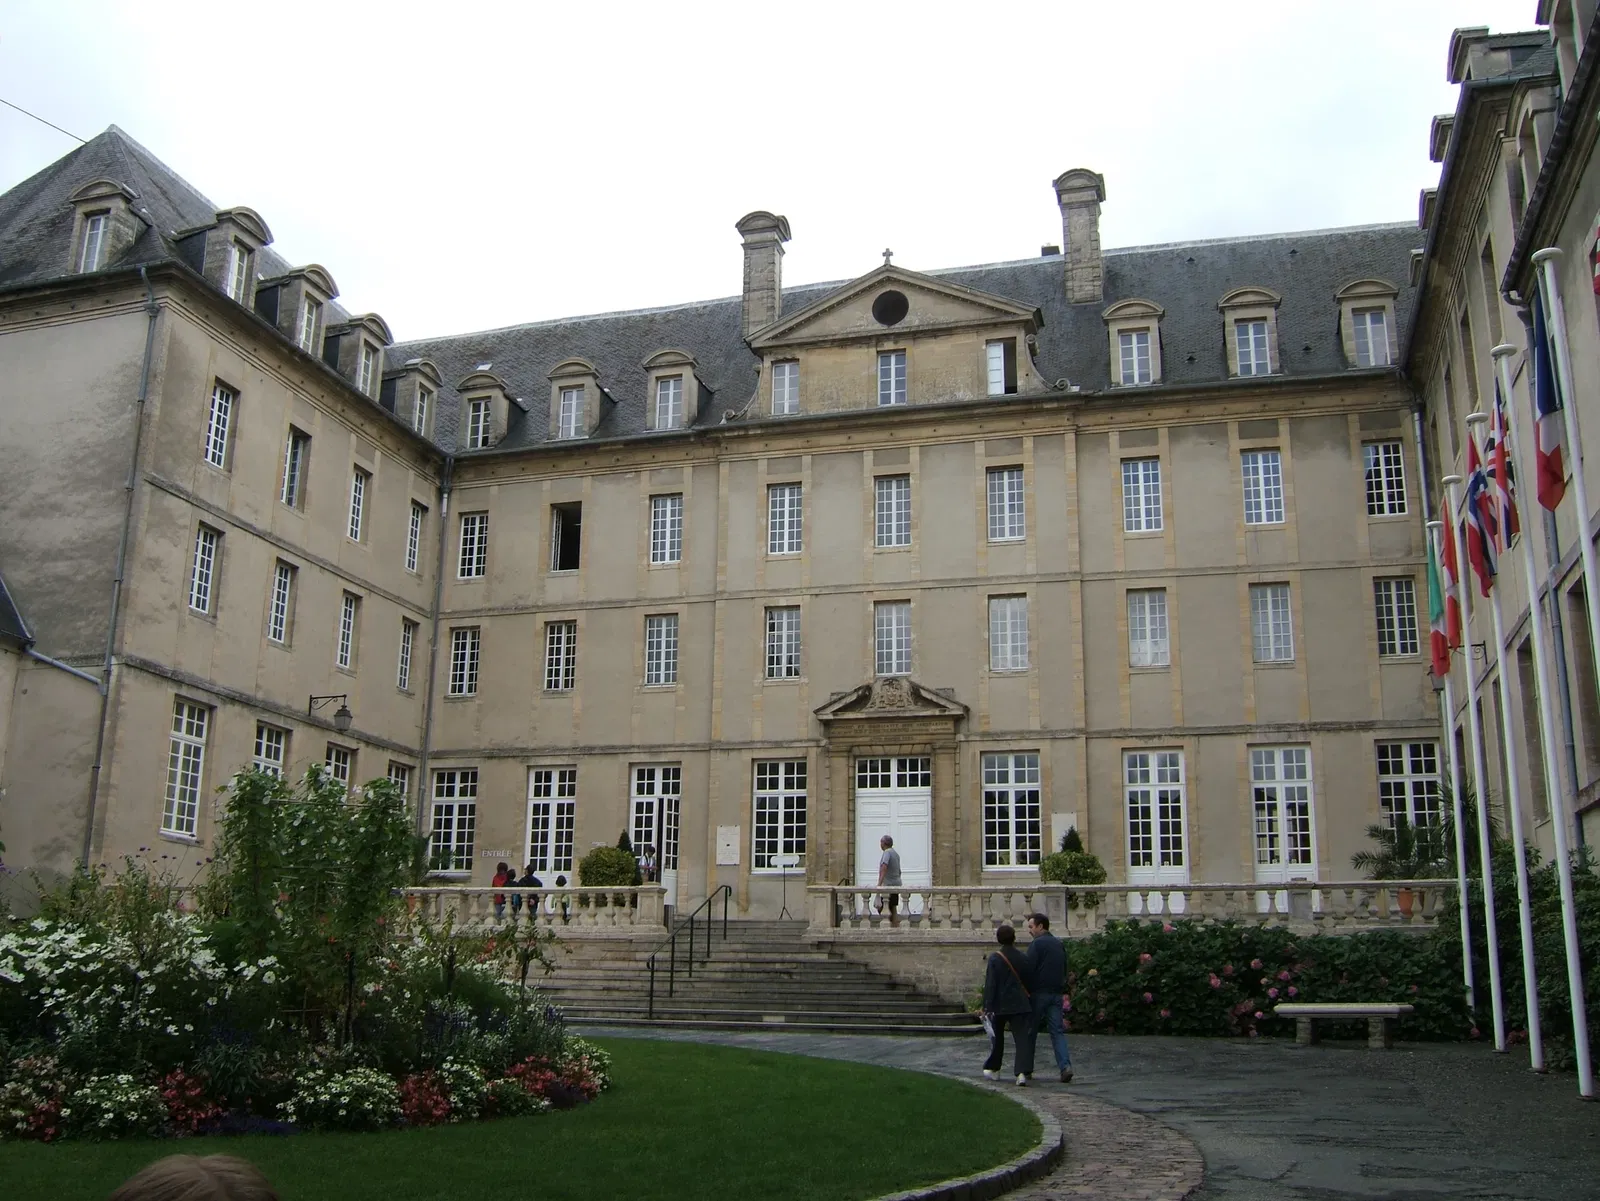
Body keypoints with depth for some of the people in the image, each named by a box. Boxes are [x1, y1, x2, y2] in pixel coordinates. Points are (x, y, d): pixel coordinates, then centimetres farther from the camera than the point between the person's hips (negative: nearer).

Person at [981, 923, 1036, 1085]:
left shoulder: (995, 958, -11)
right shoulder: (1023, 958, 0)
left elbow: (990, 985, -13)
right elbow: (1030, 982, 8)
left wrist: (987, 1007, -11)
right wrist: (1030, 1002, 19)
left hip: (1000, 1005, -1)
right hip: (1020, 1005, 1)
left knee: (997, 1037, 17)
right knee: (1023, 1039, -2)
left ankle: (993, 1068, 32)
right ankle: (1022, 1072, -17)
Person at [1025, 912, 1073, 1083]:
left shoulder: (1036, 944, -11)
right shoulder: (1059, 944, 13)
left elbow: (1029, 970, -15)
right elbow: (1064, 970, 18)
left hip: (1038, 993, -6)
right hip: (1056, 994, 6)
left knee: (1030, 1031, 6)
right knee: (1057, 1031, 2)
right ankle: (1065, 1065, -15)